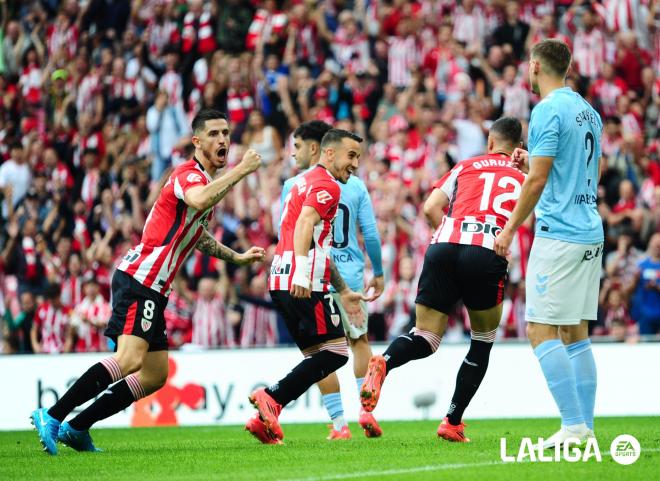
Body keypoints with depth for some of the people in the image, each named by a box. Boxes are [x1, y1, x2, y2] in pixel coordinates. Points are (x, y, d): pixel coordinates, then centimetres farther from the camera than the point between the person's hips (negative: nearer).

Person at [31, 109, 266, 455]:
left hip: (153, 289, 10)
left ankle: (76, 428, 10)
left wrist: (236, 257, 33)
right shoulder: (189, 174, -10)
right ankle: (52, 416, -22)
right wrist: (239, 171, -28)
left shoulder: (209, 181, 21)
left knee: (155, 376, 8)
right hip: (139, 279, -10)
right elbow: (199, 201, -36)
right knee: (131, 359, -25)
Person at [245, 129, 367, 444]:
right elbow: (305, 222, -23)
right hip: (305, 285, -10)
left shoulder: (307, 181, 28)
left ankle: (264, 417, 2)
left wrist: (343, 292, 36)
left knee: (317, 357, 12)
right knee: (336, 352, -8)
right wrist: (302, 271, -36)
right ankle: (272, 397, -16)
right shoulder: (326, 185, -4)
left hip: (281, 282, 10)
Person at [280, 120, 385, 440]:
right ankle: (365, 408, 6)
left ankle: (339, 424, 1)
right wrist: (378, 274, 15)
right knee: (359, 341, 22)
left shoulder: (294, 186, -3)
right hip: (350, 275, 3)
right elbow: (371, 234, 3)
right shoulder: (355, 184, 4)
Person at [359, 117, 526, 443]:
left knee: (425, 338, 5)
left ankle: (384, 362, -30)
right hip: (487, 255, -1)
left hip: (444, 247, 1)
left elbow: (431, 208, 14)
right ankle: (453, 422, 12)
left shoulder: (466, 167, 24)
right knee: (483, 340, 20)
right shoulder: (524, 177, 25)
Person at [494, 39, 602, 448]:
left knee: (541, 332, -7)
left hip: (559, 234, -9)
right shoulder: (588, 111, 15)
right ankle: (586, 427, 9)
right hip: (591, 233, 9)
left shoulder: (548, 111, -12)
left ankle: (573, 425, -13)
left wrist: (510, 229, -7)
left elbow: (537, 180, -15)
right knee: (576, 333, 11)